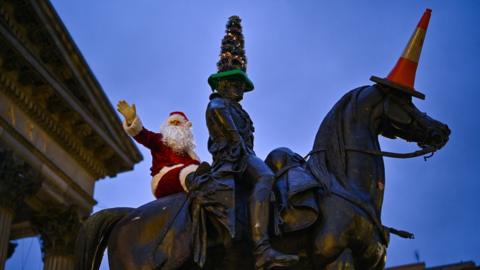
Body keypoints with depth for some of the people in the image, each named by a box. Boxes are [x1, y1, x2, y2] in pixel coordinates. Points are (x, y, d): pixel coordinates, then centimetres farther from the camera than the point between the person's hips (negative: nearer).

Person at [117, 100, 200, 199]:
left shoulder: (187, 147, 34)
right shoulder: (159, 139, 25)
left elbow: (197, 163, 20)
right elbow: (142, 135, 5)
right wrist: (131, 119, -15)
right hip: (164, 178, -5)